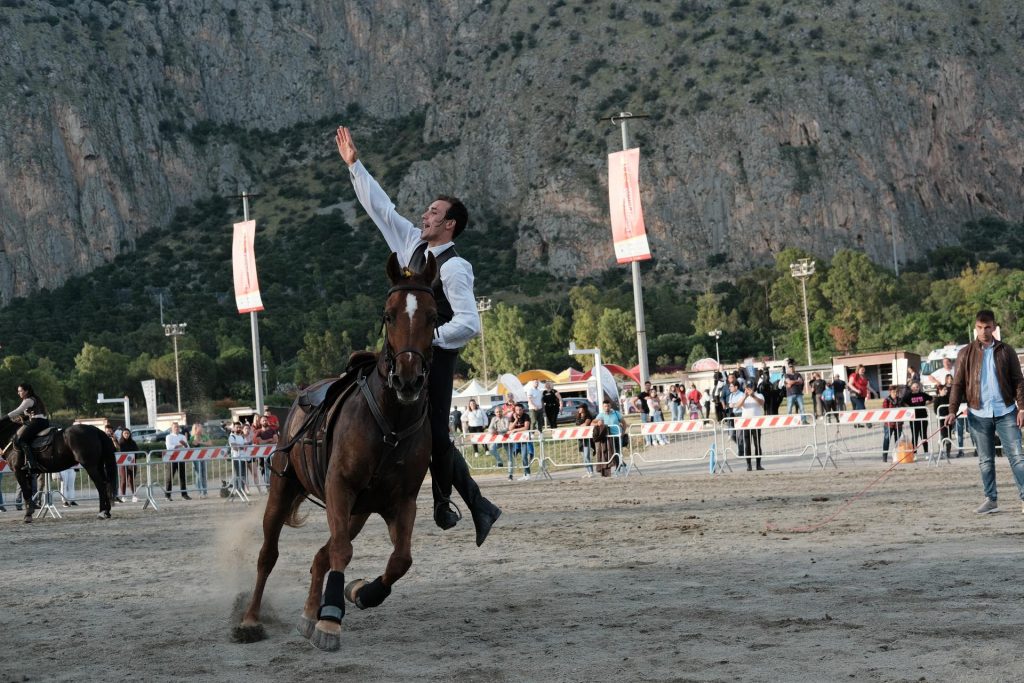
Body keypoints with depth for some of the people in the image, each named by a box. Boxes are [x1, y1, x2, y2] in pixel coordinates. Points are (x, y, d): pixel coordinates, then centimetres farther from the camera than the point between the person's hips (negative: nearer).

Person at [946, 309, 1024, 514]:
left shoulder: (1006, 351, 5)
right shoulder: (965, 354, 4)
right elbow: (958, 384, 4)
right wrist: (953, 410, -6)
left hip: (1005, 412, -1)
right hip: (978, 414, 1)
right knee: (985, 460, 6)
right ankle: (991, 500, 14)